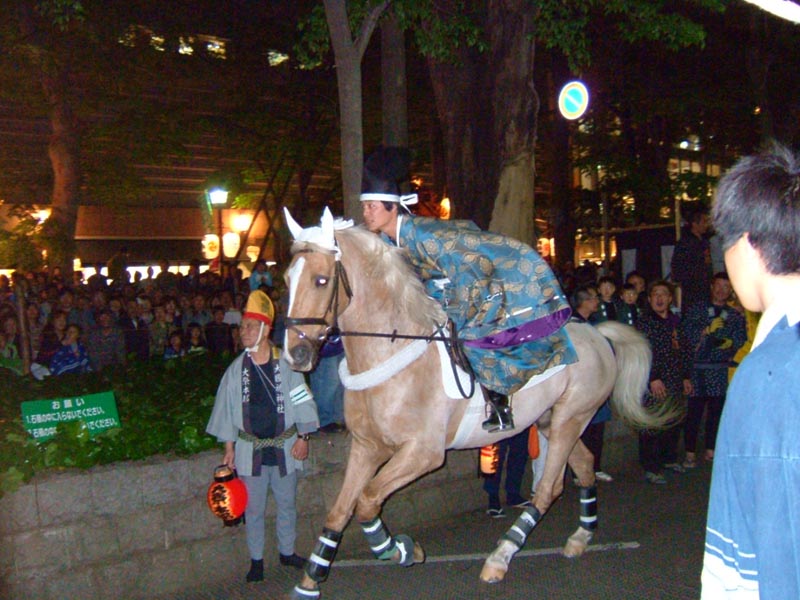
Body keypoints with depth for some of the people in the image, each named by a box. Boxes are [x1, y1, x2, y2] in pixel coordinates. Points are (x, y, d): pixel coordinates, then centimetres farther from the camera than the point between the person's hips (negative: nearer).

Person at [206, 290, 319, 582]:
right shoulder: (236, 369, -2)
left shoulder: (285, 364, -7)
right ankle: (256, 559, 24)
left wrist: (303, 437, -4)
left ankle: (287, 551, 31)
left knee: (287, 504, 14)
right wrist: (229, 448, 3)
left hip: (284, 448, 0)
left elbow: (302, 402, -1)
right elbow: (227, 408, 3)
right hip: (250, 450, 1)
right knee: (253, 508, 10)